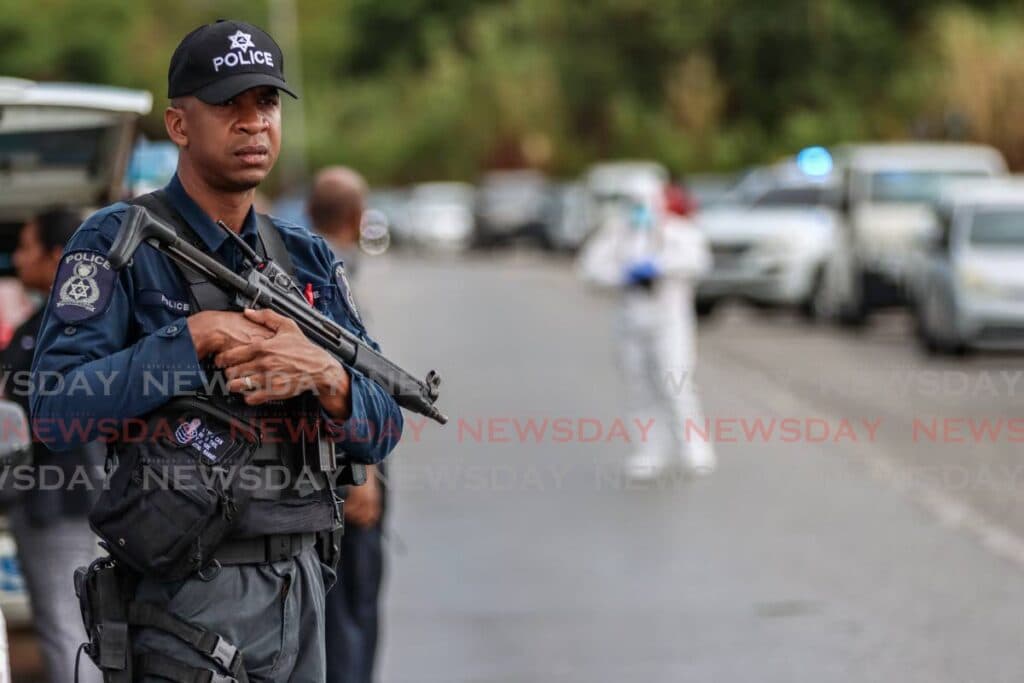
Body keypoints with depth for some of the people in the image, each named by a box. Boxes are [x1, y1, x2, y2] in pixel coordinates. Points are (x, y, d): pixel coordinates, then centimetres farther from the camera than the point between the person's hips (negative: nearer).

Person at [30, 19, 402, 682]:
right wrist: (197, 338, -18)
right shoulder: (117, 243, -5)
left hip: (303, 592, 6)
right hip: (187, 597, -6)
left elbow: (381, 433, 8)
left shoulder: (310, 259, 11)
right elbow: (56, 410, -17)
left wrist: (324, 376, -13)